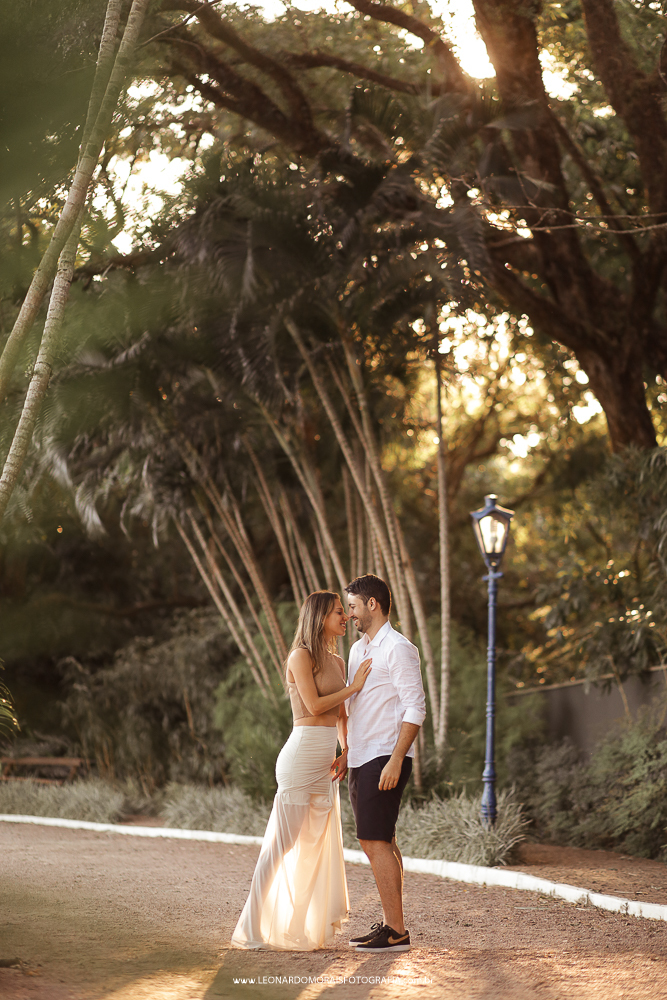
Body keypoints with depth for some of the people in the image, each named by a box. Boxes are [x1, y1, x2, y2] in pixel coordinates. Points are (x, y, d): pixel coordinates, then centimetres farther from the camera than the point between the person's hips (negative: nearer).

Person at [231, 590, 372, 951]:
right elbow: (314, 705, -15)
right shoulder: (301, 656, -7)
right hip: (303, 755, -8)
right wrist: (354, 687, -8)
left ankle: (310, 927, 13)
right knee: (282, 843, -8)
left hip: (326, 762, 8)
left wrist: (347, 751, 5)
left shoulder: (337, 662, 17)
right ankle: (251, 930, -6)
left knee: (322, 844, 7)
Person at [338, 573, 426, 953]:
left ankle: (396, 932, -11)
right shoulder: (359, 649, 17)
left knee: (376, 843, -12)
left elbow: (415, 708, -16)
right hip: (363, 760, 9)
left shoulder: (398, 648, -11)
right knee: (382, 843, 11)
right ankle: (389, 924, 16)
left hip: (385, 760, -9)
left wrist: (395, 761, -21)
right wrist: (347, 753, 21)